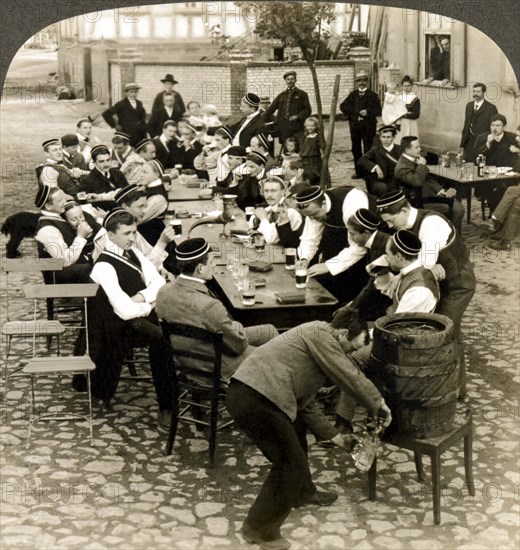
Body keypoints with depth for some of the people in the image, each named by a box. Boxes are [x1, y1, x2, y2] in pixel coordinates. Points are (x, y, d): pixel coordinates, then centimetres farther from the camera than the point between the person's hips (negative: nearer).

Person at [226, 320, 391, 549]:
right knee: (290, 462, -1)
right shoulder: (321, 333, -2)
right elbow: (349, 376, -6)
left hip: (247, 391, 10)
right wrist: (378, 405, 7)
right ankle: (259, 529, 9)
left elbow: (305, 400, 30)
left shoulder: (317, 341, 26)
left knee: (297, 431, 28)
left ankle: (302, 492, 45)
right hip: (255, 399, -10)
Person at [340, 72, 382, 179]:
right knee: (356, 149, 7)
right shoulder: (353, 95, 14)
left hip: (368, 126, -4)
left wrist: (368, 112, -19)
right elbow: (343, 106, 6)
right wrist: (356, 113, -5)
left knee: (368, 149, -5)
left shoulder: (372, 95, 3)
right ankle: (358, 171, 16)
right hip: (354, 125, 4)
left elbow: (378, 110, -3)